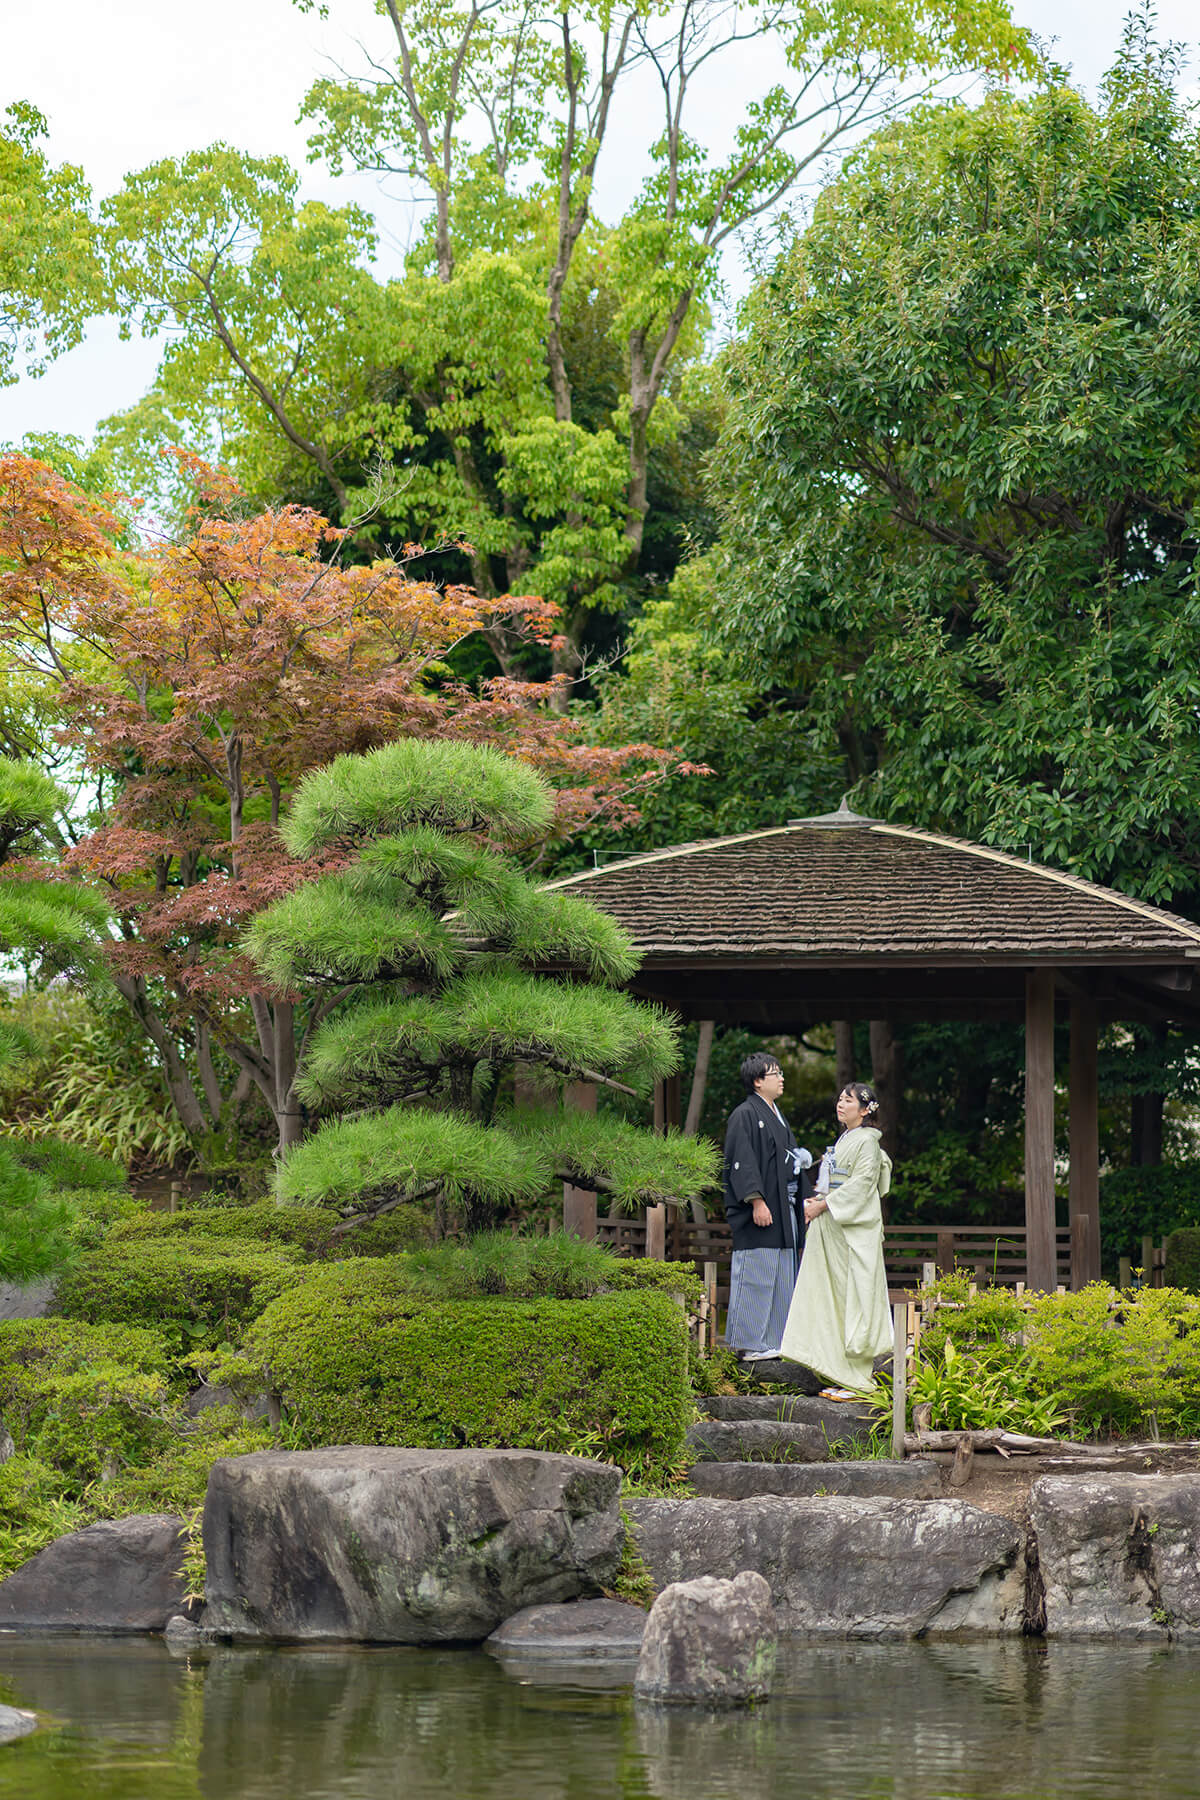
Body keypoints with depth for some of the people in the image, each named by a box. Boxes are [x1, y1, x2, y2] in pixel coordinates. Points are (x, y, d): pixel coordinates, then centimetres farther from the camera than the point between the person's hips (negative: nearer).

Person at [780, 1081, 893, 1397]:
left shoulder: (867, 1142, -8)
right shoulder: (844, 1140, 19)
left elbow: (861, 1182, -16)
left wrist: (824, 1205, -16)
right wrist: (817, 1201, 7)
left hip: (855, 1232, -9)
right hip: (832, 1231, 9)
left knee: (854, 1299, -8)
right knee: (834, 1300, 7)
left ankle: (859, 1383, -7)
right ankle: (843, 1379, 10)